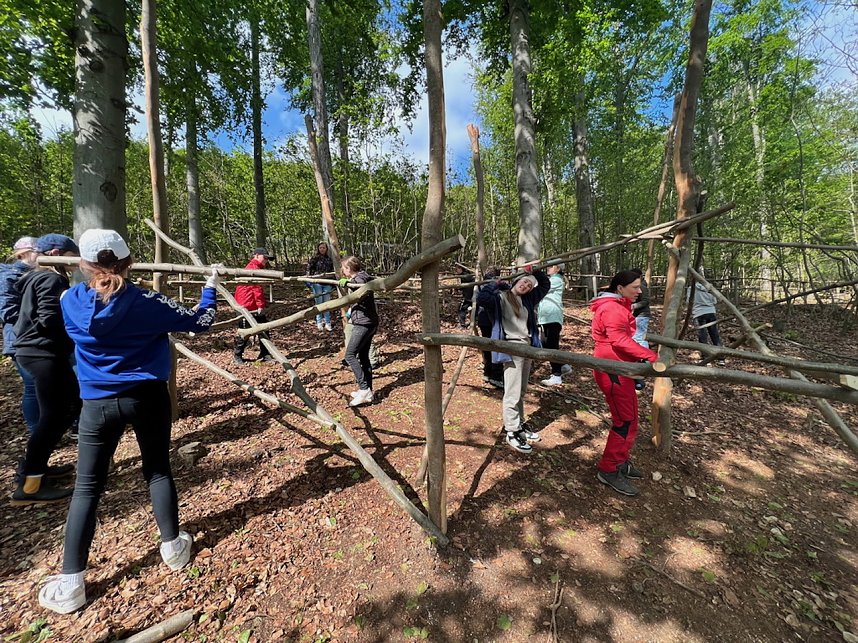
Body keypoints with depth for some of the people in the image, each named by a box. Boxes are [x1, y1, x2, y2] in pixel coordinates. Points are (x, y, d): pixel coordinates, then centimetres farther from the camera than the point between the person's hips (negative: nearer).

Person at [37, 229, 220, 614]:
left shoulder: (71, 302, -6)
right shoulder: (148, 303, -13)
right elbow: (200, 322, -4)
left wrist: (92, 279, 29)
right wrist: (210, 286, 9)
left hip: (98, 404, 1)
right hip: (148, 398, -1)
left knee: (87, 488, 12)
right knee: (158, 472, 14)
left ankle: (70, 583, 20)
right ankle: (173, 547, 28)